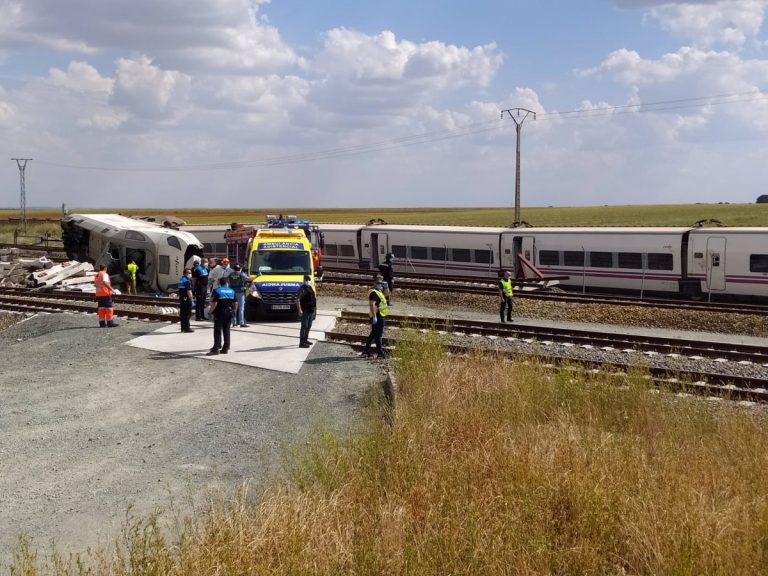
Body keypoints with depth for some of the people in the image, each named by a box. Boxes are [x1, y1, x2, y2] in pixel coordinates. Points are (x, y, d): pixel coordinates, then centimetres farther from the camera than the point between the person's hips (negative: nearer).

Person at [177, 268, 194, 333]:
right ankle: (187, 327, -6)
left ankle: (183, 327, 18)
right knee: (187, 313, -6)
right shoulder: (187, 281, -15)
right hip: (187, 299, -10)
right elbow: (189, 292, -21)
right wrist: (192, 299, -19)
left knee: (182, 313, 12)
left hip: (181, 299, 10)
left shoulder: (180, 280, 15)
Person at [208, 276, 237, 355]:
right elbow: (235, 303, 5)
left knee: (217, 331, -4)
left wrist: (211, 310, -3)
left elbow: (214, 303, -16)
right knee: (226, 330, 10)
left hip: (219, 313, -4)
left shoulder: (217, 291, -7)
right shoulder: (232, 291, 7)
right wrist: (234, 311, 17)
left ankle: (216, 349, -8)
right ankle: (225, 348, 10)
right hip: (229, 313, 5)